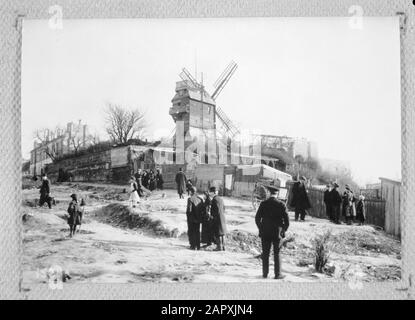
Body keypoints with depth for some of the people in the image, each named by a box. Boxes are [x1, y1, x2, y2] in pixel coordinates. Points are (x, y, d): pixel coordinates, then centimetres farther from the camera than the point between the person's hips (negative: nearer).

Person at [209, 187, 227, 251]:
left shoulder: (214, 199, -16)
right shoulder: (220, 198, 11)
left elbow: (216, 210, -21)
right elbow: (223, 208, 16)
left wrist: (213, 216, -11)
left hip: (217, 219, -9)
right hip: (223, 218, 9)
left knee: (217, 234, -2)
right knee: (222, 233, 13)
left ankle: (219, 247, 0)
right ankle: (223, 246, 18)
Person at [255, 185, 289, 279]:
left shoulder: (263, 204, -3)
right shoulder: (281, 204, -7)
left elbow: (257, 218, 0)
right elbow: (287, 220, -6)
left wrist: (261, 228, 13)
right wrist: (283, 230, 9)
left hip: (265, 233, 1)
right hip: (277, 233, -1)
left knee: (265, 254, 9)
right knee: (277, 254, 6)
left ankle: (265, 273, 13)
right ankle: (277, 274, 8)